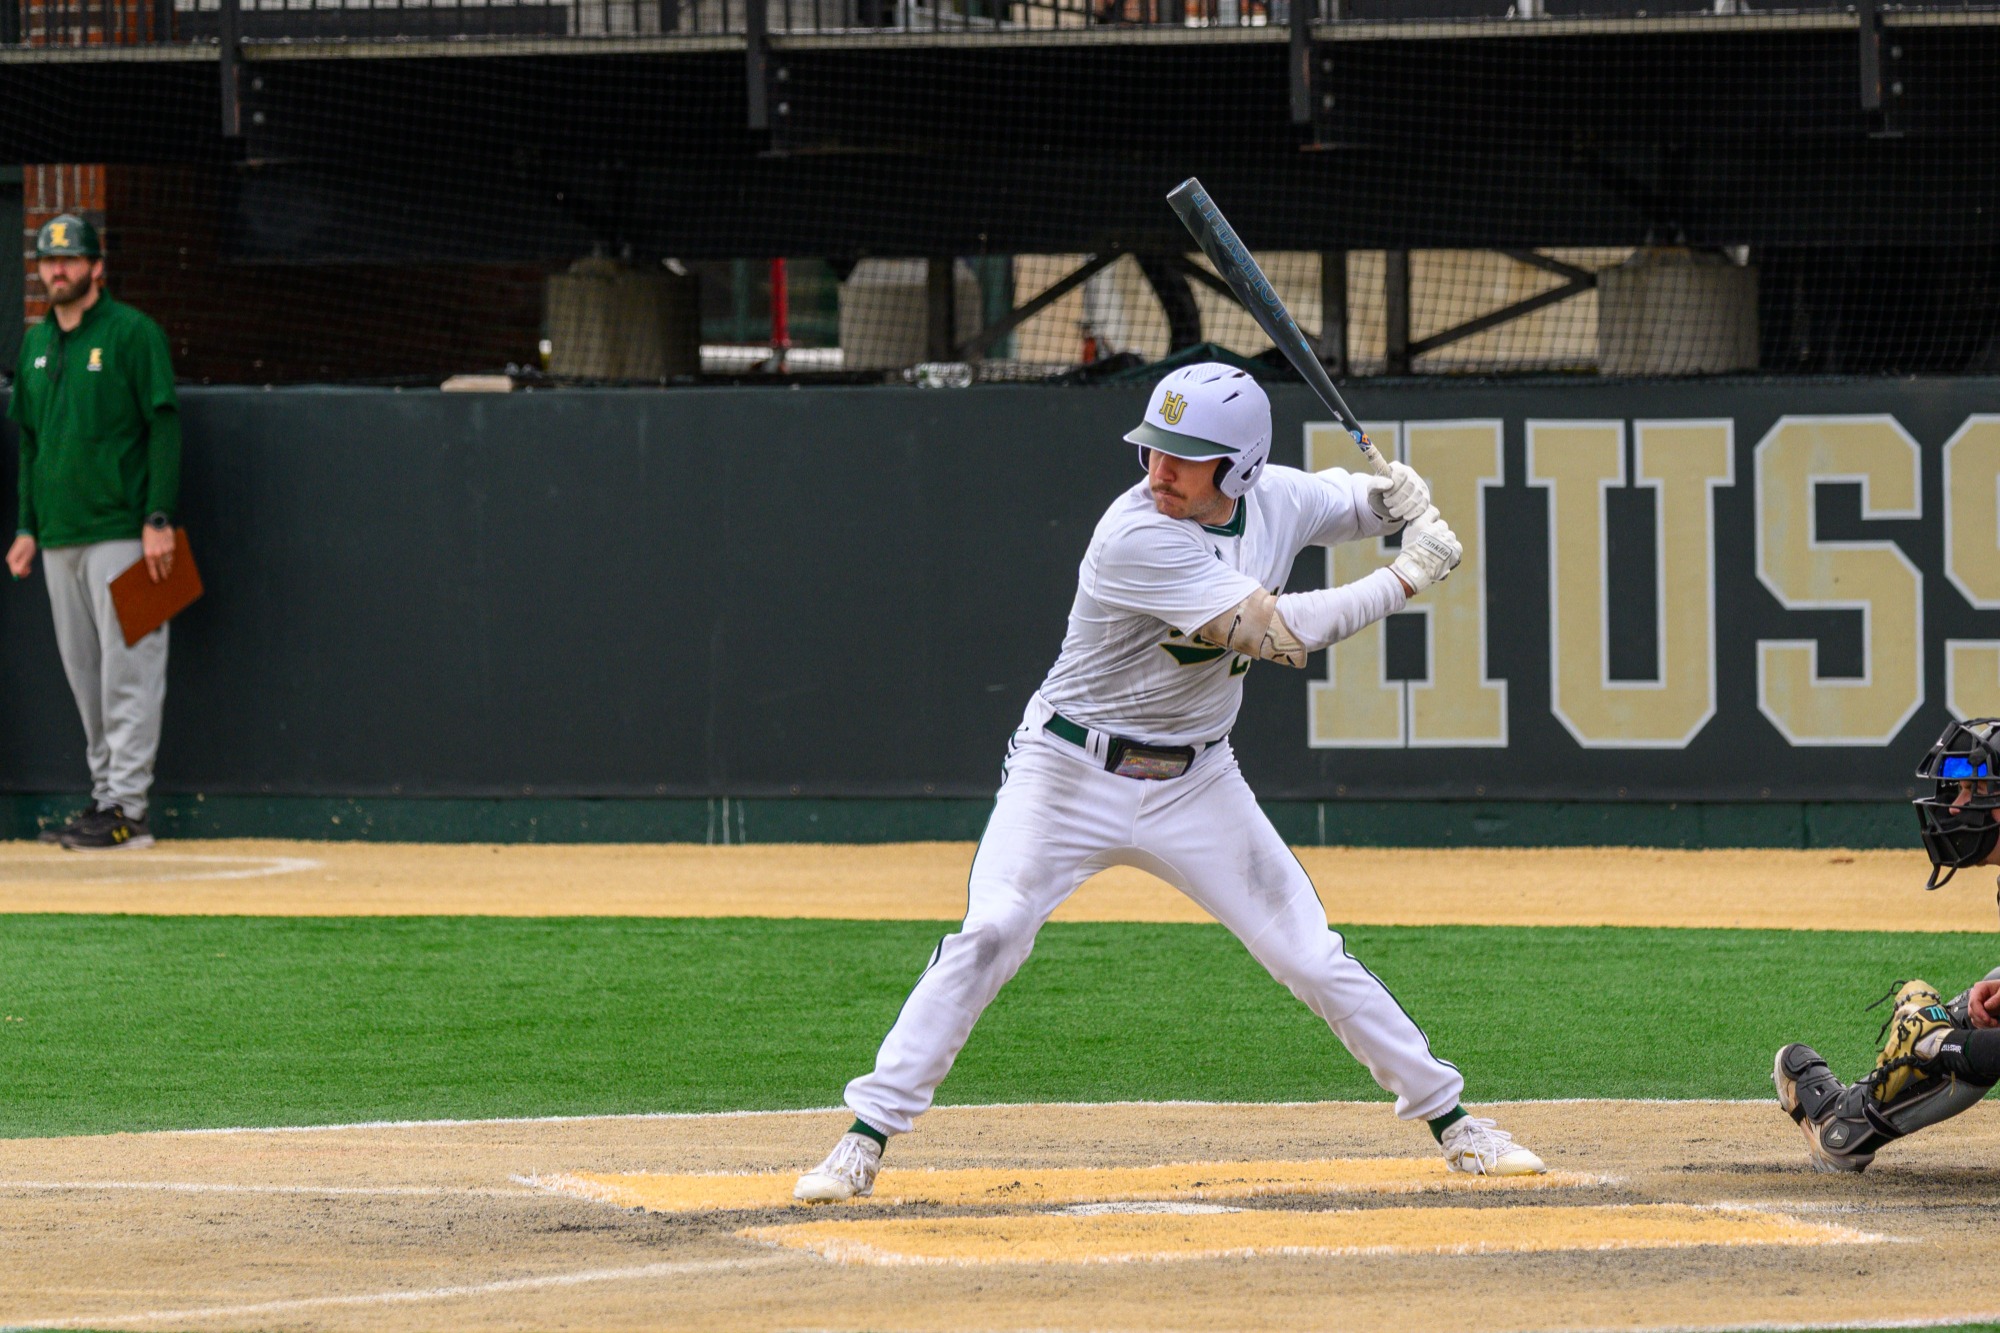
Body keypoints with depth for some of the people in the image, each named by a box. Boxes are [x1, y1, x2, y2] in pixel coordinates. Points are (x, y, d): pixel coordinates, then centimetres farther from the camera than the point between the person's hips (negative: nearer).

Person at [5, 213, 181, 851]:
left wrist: (158, 520, -16)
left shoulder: (131, 333, -5)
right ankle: (105, 794, 12)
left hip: (121, 532, -7)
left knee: (127, 670, -8)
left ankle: (126, 806, -10)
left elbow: (164, 427, -9)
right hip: (59, 536, 7)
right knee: (85, 676, 8)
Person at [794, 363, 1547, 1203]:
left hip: (1196, 785, 5)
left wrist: (1403, 499, -7)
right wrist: (1406, 581, -22)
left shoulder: (1277, 500, -6)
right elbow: (1280, 634, -29)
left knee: (1310, 956, 3)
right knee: (987, 935, -18)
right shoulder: (1137, 539, -27)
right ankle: (867, 1140, -13)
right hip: (1071, 776, -5)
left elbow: (1354, 503, 18)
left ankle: (1449, 1119, 15)